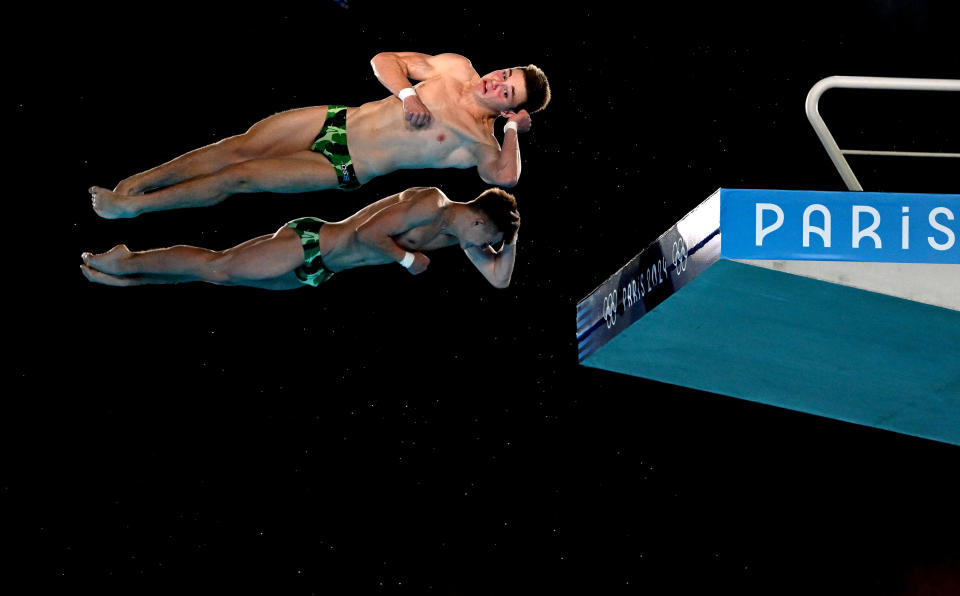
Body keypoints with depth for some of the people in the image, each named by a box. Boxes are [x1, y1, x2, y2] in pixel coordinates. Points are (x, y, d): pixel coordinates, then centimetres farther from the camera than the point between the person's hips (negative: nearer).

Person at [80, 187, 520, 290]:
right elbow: (368, 233, -26)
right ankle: (124, 263, 5)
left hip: (320, 271, 7)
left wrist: (510, 240, -4)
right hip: (309, 244, -7)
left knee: (217, 275, 9)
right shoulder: (430, 203, -21)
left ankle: (124, 275, 14)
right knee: (215, 267, -8)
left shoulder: (458, 233, 7)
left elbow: (498, 278, 10)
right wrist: (408, 259, -16)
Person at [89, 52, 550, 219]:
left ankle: (129, 207, 2)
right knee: (238, 146, -4)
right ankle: (135, 183, 8)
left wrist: (513, 129, -26)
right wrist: (408, 94, -11)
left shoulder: (480, 140, -9)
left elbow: (504, 177, -26)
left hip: (346, 169, -4)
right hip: (339, 121, 4)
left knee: (238, 176, -8)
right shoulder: (457, 68, 3)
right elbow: (384, 60, 6)